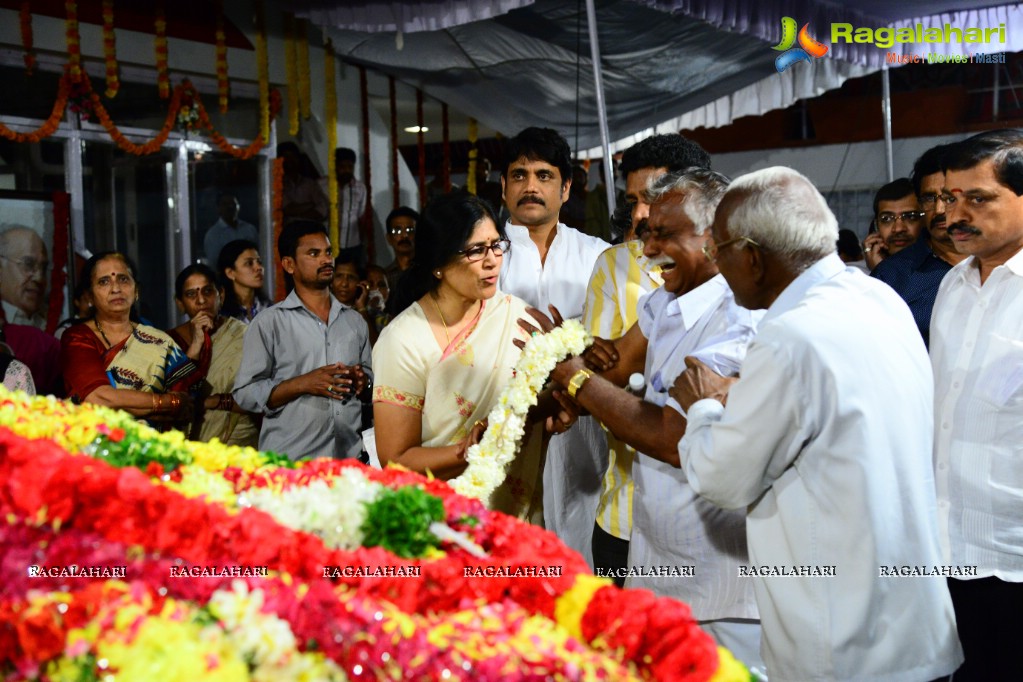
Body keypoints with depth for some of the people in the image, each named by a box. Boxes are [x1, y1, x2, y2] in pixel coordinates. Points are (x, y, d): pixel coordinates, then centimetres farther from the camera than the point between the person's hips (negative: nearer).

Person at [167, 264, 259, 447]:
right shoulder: (172, 339, 8)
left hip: (241, 445, -1)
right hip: (189, 446, 2)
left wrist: (213, 401, -9)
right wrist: (195, 345, -7)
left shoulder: (245, 336, 2)